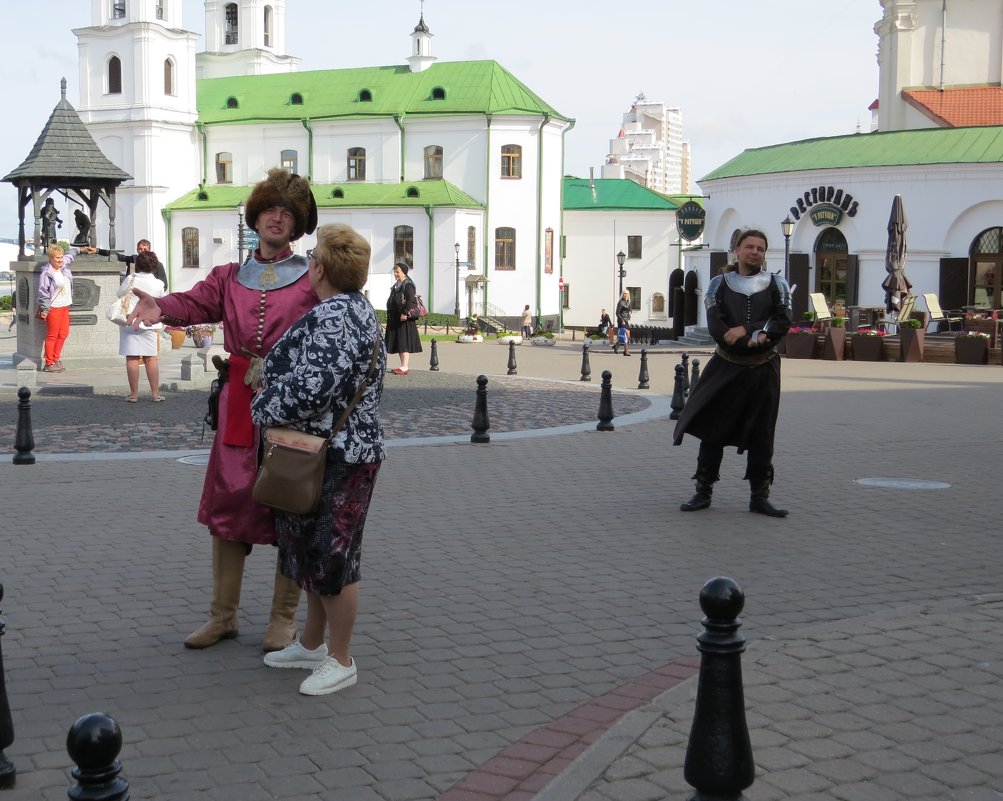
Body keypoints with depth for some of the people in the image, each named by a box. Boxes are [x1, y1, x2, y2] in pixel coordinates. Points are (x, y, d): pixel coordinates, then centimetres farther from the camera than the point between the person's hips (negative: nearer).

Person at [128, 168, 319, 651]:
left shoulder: (313, 279, 4)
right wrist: (161, 308, -26)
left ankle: (284, 619, 16)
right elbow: (196, 303, -4)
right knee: (228, 504, 7)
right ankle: (223, 615, 20)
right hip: (239, 405, 3)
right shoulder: (229, 277, 13)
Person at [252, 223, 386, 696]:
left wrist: (265, 410, -13)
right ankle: (312, 644, 34)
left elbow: (311, 385, -30)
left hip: (337, 460, -11)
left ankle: (340, 661, 13)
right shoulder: (353, 306, 12)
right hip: (320, 455, 11)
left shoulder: (335, 316, -22)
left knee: (331, 556, 1)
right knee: (312, 551, 20)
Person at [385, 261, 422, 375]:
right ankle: (403, 366, 15)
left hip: (404, 319, -10)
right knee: (398, 343, 10)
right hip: (395, 319, 10)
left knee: (404, 343, -9)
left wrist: (405, 313, -26)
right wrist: (390, 316, 19)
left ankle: (404, 367, -9)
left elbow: (411, 300, -21)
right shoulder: (396, 285, 17)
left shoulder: (408, 285, -11)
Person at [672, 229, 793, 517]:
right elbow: (716, 327, -9)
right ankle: (703, 491, 13)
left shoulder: (776, 284, 5)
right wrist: (754, 339, -15)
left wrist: (747, 329, -19)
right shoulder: (719, 283, 3)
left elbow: (783, 321, -9)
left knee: (761, 434, 4)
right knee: (712, 429, 2)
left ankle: (759, 496, 13)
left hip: (763, 371, 0)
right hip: (726, 367, 0)